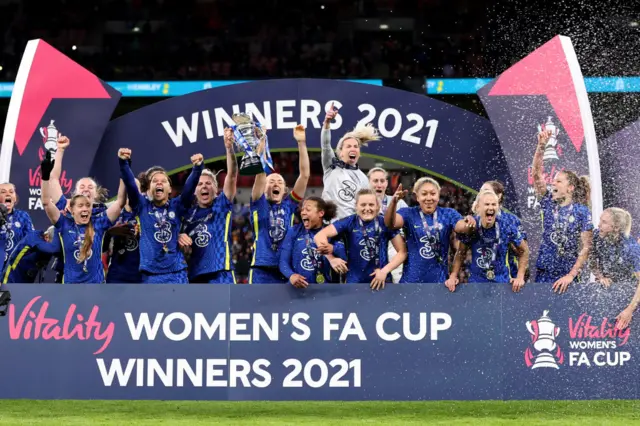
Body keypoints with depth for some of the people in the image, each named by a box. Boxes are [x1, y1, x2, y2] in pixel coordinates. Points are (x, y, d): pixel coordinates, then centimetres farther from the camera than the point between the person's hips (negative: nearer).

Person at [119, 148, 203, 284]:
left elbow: (190, 187, -8)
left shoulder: (177, 206, 7)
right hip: (150, 275, 0)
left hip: (177, 274, 0)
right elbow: (130, 184, -8)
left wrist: (197, 167, -27)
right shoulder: (142, 206, 6)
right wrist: (123, 162, -24)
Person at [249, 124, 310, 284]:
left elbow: (305, 175, 7)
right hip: (262, 270, -3)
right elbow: (260, 173, -5)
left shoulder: (289, 205, 13)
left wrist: (301, 143, 0)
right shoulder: (259, 205, 7)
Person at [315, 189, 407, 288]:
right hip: (355, 282, 0)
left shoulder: (385, 223, -5)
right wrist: (325, 248, -36)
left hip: (381, 281, 0)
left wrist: (385, 271, -13)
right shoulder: (349, 222, -6)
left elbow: (402, 252, -3)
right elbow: (320, 235, -15)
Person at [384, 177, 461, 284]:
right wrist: (394, 202, -40)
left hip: (439, 280, 1)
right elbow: (390, 224, -20)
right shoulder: (409, 214, 0)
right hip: (411, 279, -1)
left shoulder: (448, 214, 3)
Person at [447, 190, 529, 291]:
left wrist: (520, 277, -9)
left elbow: (524, 251, 0)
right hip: (476, 281, 0)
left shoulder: (507, 227, -13)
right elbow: (461, 253, 2)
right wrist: (453, 276, -9)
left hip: (501, 281, 0)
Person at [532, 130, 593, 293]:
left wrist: (571, 275, -17)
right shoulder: (549, 204, 5)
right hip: (543, 273, 4)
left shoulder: (582, 212, -6)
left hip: (567, 275, -4)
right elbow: (537, 173, -3)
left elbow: (586, 248, -9)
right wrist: (541, 146, -16)